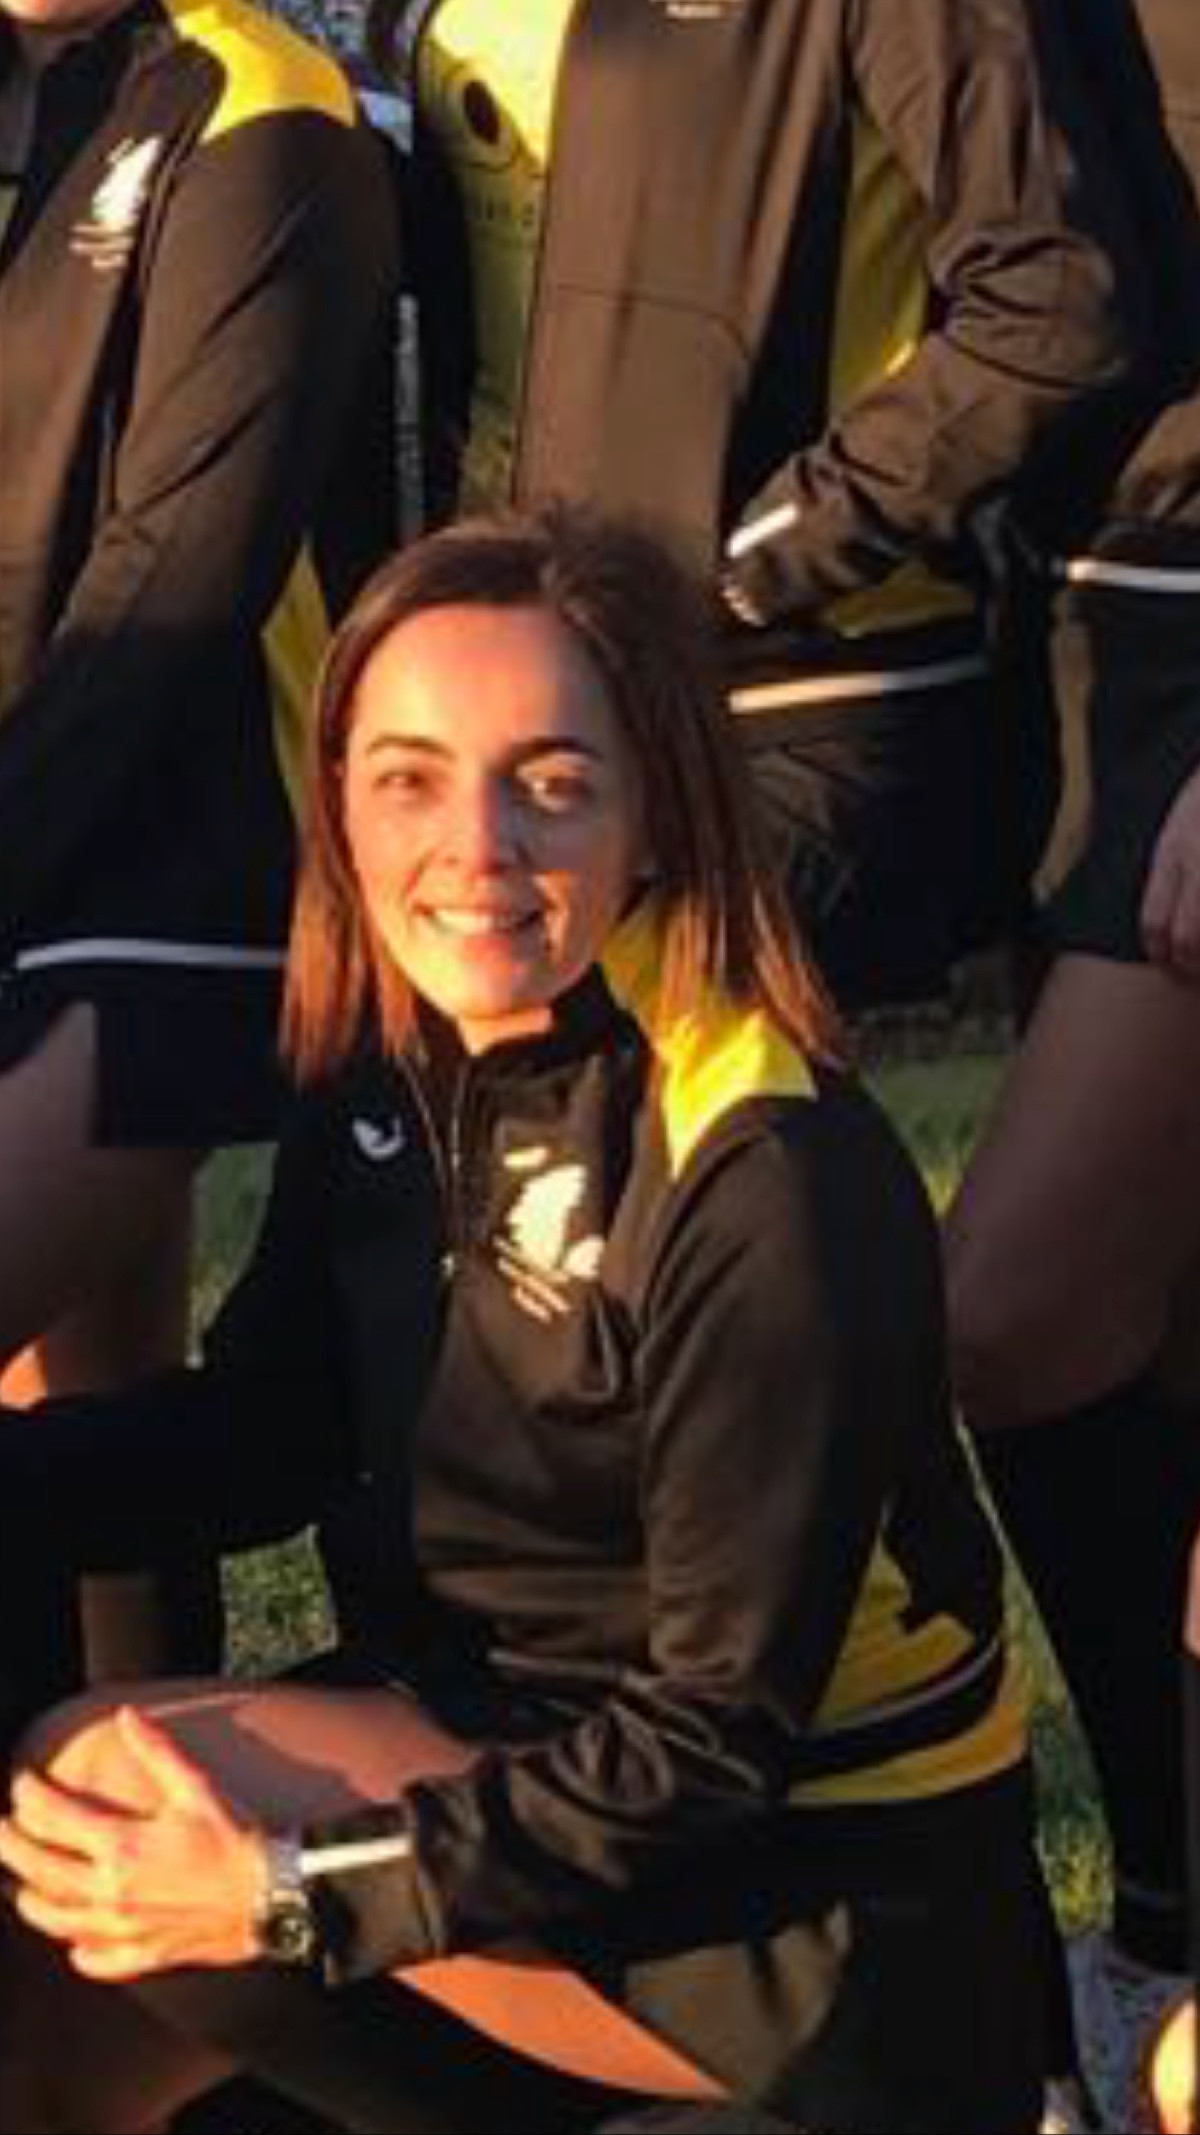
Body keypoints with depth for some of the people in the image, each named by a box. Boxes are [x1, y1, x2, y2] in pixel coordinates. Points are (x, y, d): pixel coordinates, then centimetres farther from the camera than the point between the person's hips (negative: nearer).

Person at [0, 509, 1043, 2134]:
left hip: (821, 1895, -7)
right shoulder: (393, 1074, -2)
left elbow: (723, 1735, -22)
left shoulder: (773, 1188, -25)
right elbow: (255, 1436, 6)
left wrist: (301, 1889, -26)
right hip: (506, 1743, 7)